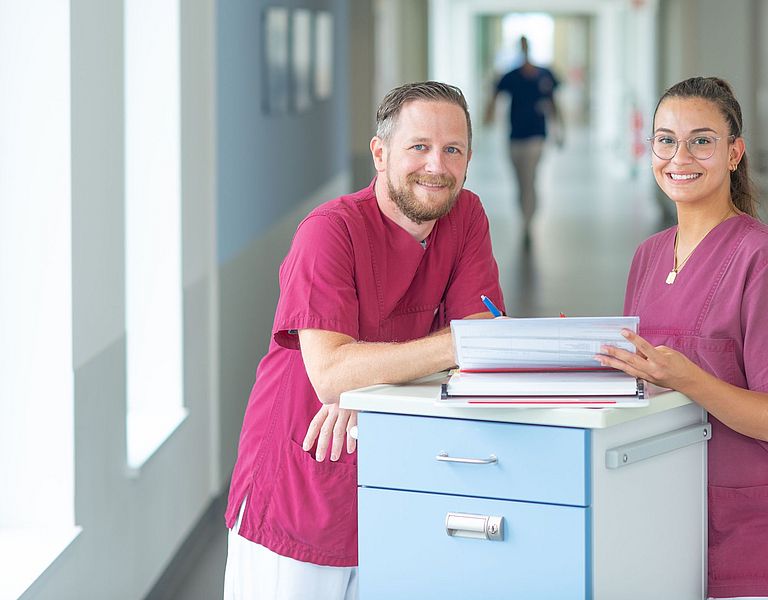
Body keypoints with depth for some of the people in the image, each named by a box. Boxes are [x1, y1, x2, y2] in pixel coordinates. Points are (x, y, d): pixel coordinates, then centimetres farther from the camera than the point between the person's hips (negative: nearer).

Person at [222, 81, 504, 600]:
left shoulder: (466, 216, 1)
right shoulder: (332, 230, -16)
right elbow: (330, 373, -26)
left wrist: (371, 381, -22)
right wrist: (457, 343, -30)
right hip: (301, 493, -4)